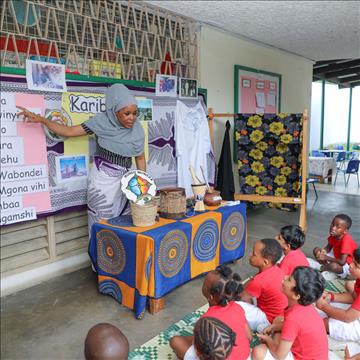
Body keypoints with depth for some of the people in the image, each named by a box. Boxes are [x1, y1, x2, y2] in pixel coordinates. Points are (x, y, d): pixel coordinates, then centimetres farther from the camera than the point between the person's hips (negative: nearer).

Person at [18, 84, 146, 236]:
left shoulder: (137, 130, -2)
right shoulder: (101, 121, -8)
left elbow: (140, 158, 7)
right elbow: (69, 131, -5)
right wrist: (41, 119, -13)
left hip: (124, 181, 3)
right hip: (102, 180, -2)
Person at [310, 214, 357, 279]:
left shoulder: (346, 241, -31)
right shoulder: (334, 235, -10)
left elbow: (342, 262, -33)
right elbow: (328, 247, 5)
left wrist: (326, 257, -29)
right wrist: (324, 251, -19)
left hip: (347, 266, -7)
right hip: (336, 257, 7)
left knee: (334, 266, -39)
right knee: (316, 250, -1)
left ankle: (320, 267, -8)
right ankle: (327, 267, -13)